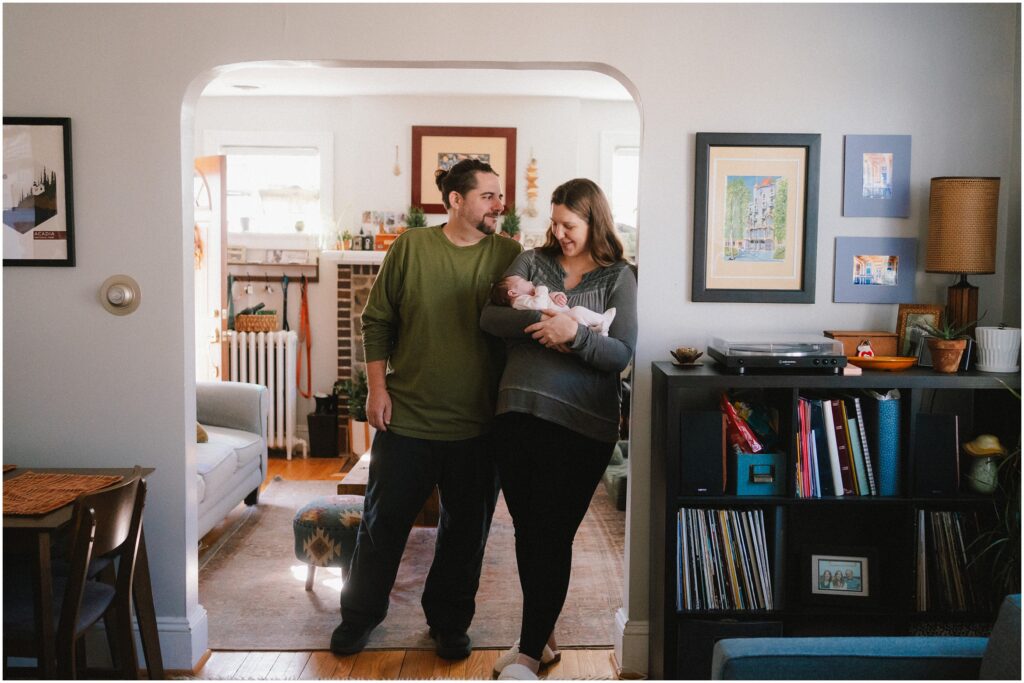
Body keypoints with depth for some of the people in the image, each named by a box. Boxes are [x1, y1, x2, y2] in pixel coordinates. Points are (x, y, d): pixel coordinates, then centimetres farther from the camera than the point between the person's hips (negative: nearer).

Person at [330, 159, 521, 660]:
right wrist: (377, 387, -3)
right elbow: (377, 321, 3)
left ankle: (449, 622, 31)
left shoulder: (509, 255, 0)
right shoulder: (410, 248, -3)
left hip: (478, 424, 1)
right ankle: (359, 615, 30)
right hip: (407, 415, -1)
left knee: (466, 528, 12)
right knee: (384, 522, 11)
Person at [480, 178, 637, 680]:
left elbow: (621, 355, -5)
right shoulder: (531, 261, 10)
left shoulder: (618, 278, 4)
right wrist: (541, 320, -18)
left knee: (552, 536, 0)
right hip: (519, 413, 3)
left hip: (581, 426, -3)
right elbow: (489, 317, -3)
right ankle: (540, 636, 29)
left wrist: (574, 333, -21)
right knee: (527, 530, 10)